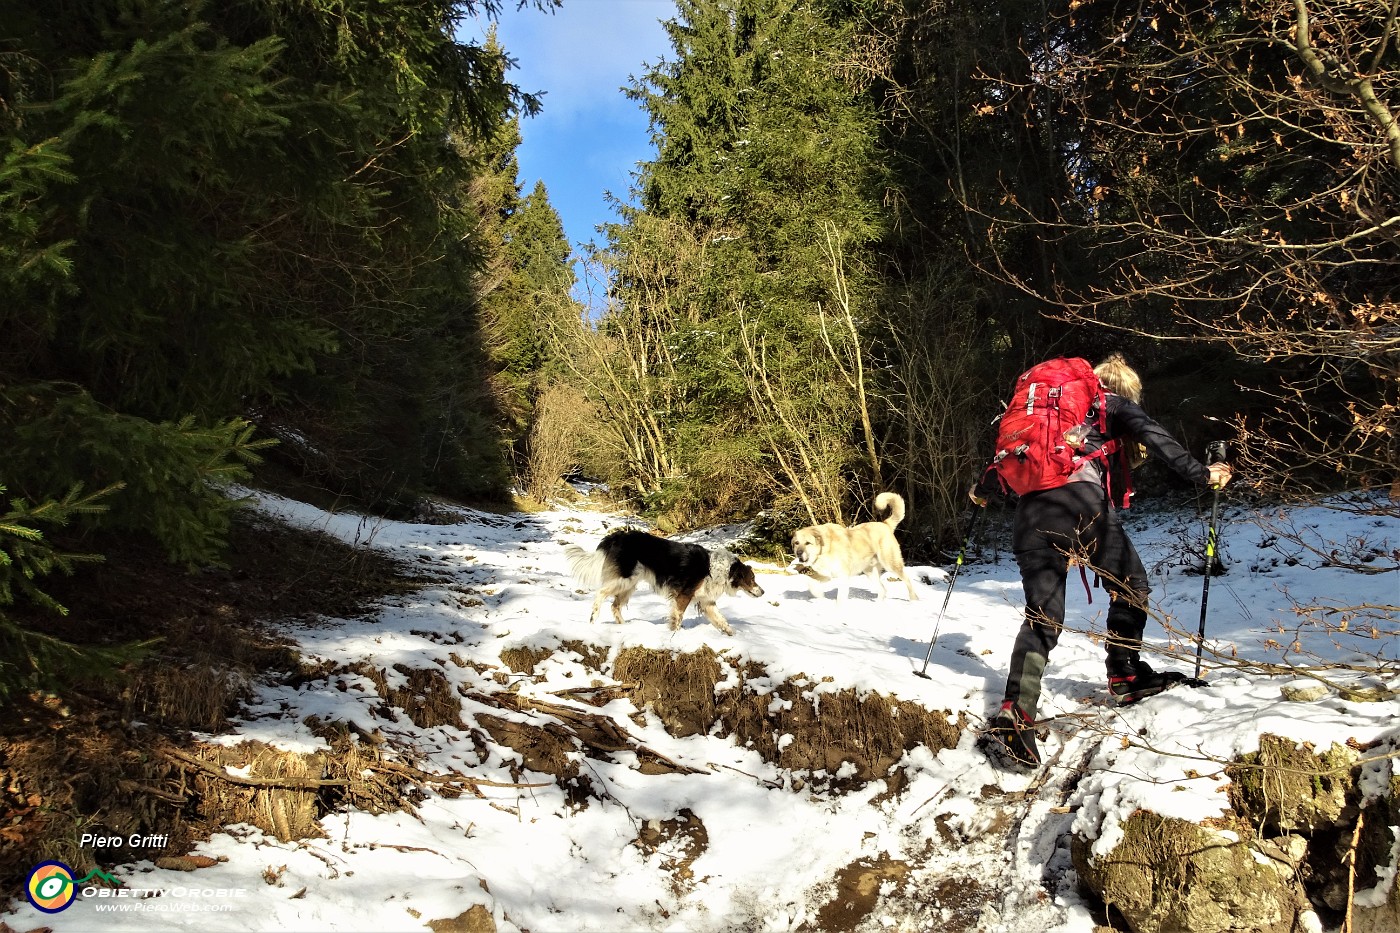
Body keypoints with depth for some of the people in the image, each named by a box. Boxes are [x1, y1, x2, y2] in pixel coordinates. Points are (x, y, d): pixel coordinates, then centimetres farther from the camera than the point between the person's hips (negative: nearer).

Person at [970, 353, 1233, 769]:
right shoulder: (1114, 403, 19)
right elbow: (1153, 436, 2)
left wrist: (982, 489, 47)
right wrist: (1201, 473, 0)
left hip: (1031, 508, 5)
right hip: (1081, 501, -5)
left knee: (1042, 617, -1)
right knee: (1131, 586, 19)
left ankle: (1014, 715, -18)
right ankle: (1125, 676, 25)